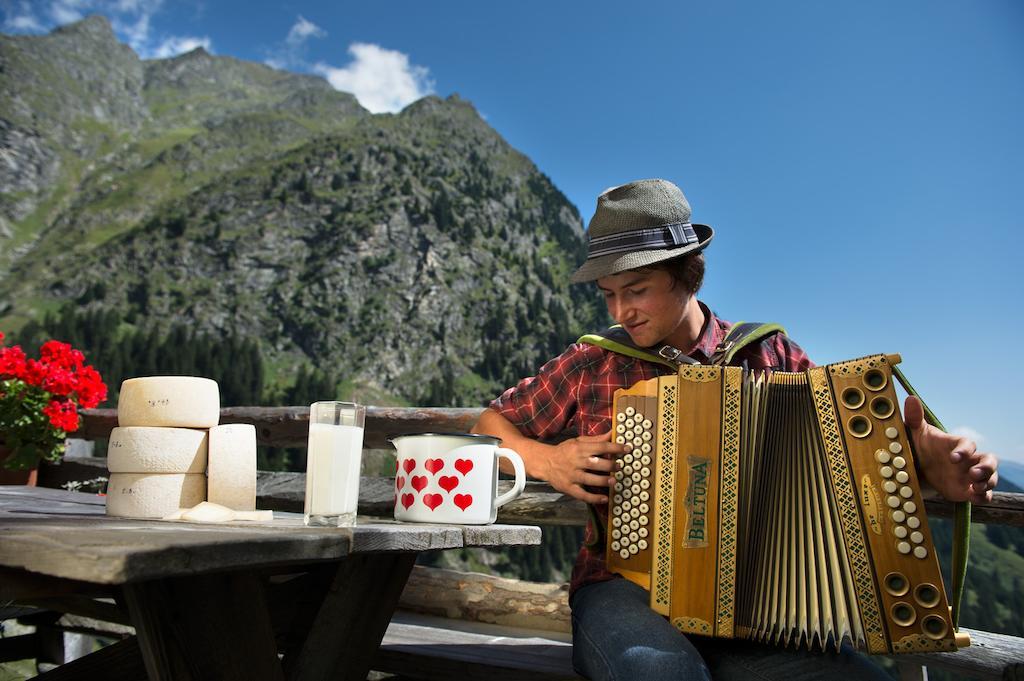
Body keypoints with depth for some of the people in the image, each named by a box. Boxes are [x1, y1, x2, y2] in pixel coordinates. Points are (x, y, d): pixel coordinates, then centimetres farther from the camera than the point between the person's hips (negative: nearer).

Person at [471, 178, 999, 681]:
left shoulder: (771, 355, 8)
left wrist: (922, 455, -12)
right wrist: (545, 460, -8)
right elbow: (490, 426, 13)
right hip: (625, 591, -2)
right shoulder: (590, 364, 6)